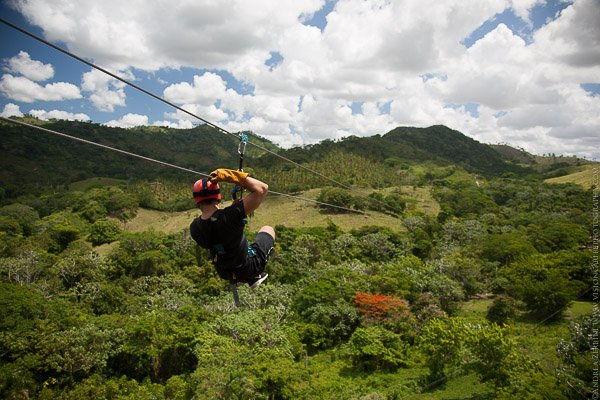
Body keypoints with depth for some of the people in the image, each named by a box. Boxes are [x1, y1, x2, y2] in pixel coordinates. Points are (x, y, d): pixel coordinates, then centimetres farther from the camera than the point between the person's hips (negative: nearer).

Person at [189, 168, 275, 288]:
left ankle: (251, 279, 40)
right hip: (249, 268, -4)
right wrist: (231, 175, -28)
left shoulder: (194, 228, -18)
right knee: (268, 229, 21)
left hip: (225, 274, 4)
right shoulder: (230, 216, -36)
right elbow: (262, 189, -34)